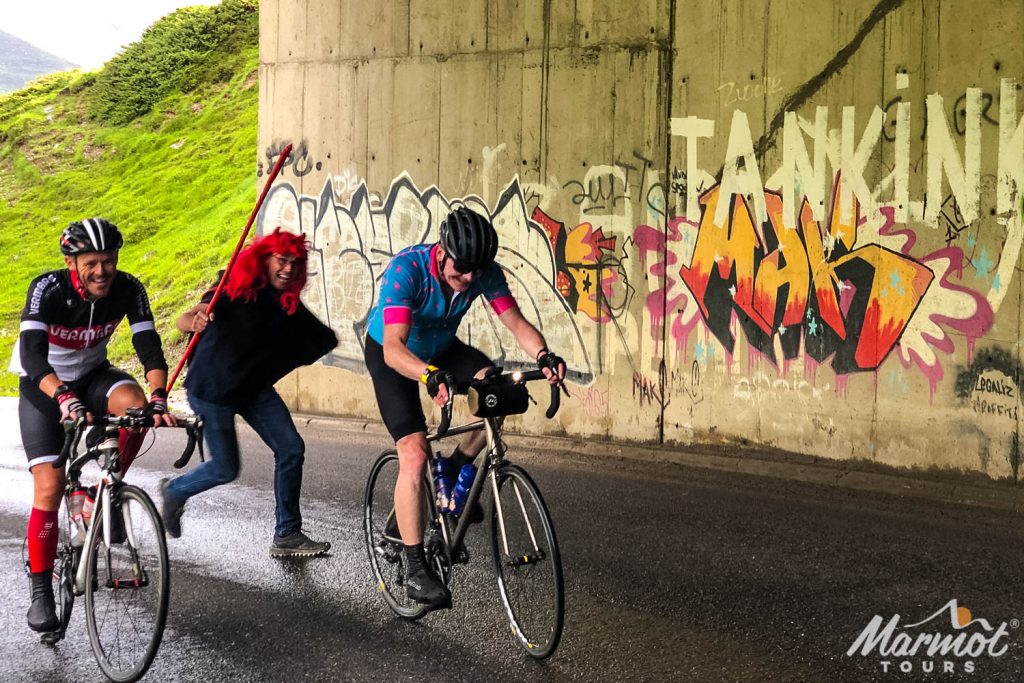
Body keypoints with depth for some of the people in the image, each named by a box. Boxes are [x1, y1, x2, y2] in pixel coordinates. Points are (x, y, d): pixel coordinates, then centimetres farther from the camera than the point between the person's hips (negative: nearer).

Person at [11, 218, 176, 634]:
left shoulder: (128, 289, -20)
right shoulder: (48, 289, -29)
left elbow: (149, 345, -25)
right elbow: (32, 353, -40)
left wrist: (158, 399, -44)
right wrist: (65, 399, -57)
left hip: (91, 376, 3)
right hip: (42, 388, -2)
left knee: (135, 404, -32)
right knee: (49, 488, -14)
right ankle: (40, 591, -1)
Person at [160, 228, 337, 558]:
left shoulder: (288, 306, -1)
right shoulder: (235, 292, -18)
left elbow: (322, 341, 4)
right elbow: (183, 321, -26)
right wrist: (195, 320, -47)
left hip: (255, 388, 6)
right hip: (213, 388, -6)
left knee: (291, 449, -8)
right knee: (225, 469, 1)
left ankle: (287, 534, 1)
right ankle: (175, 490, 32)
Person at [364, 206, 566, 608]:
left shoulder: (485, 272, -22)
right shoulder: (406, 269, -36)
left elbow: (516, 322, -23)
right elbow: (394, 348, -44)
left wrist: (543, 356, -44)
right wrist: (431, 376, -63)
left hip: (440, 348, 5)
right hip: (393, 355, -5)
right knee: (415, 454, -19)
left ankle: (457, 474, 1)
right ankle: (415, 570, -12)